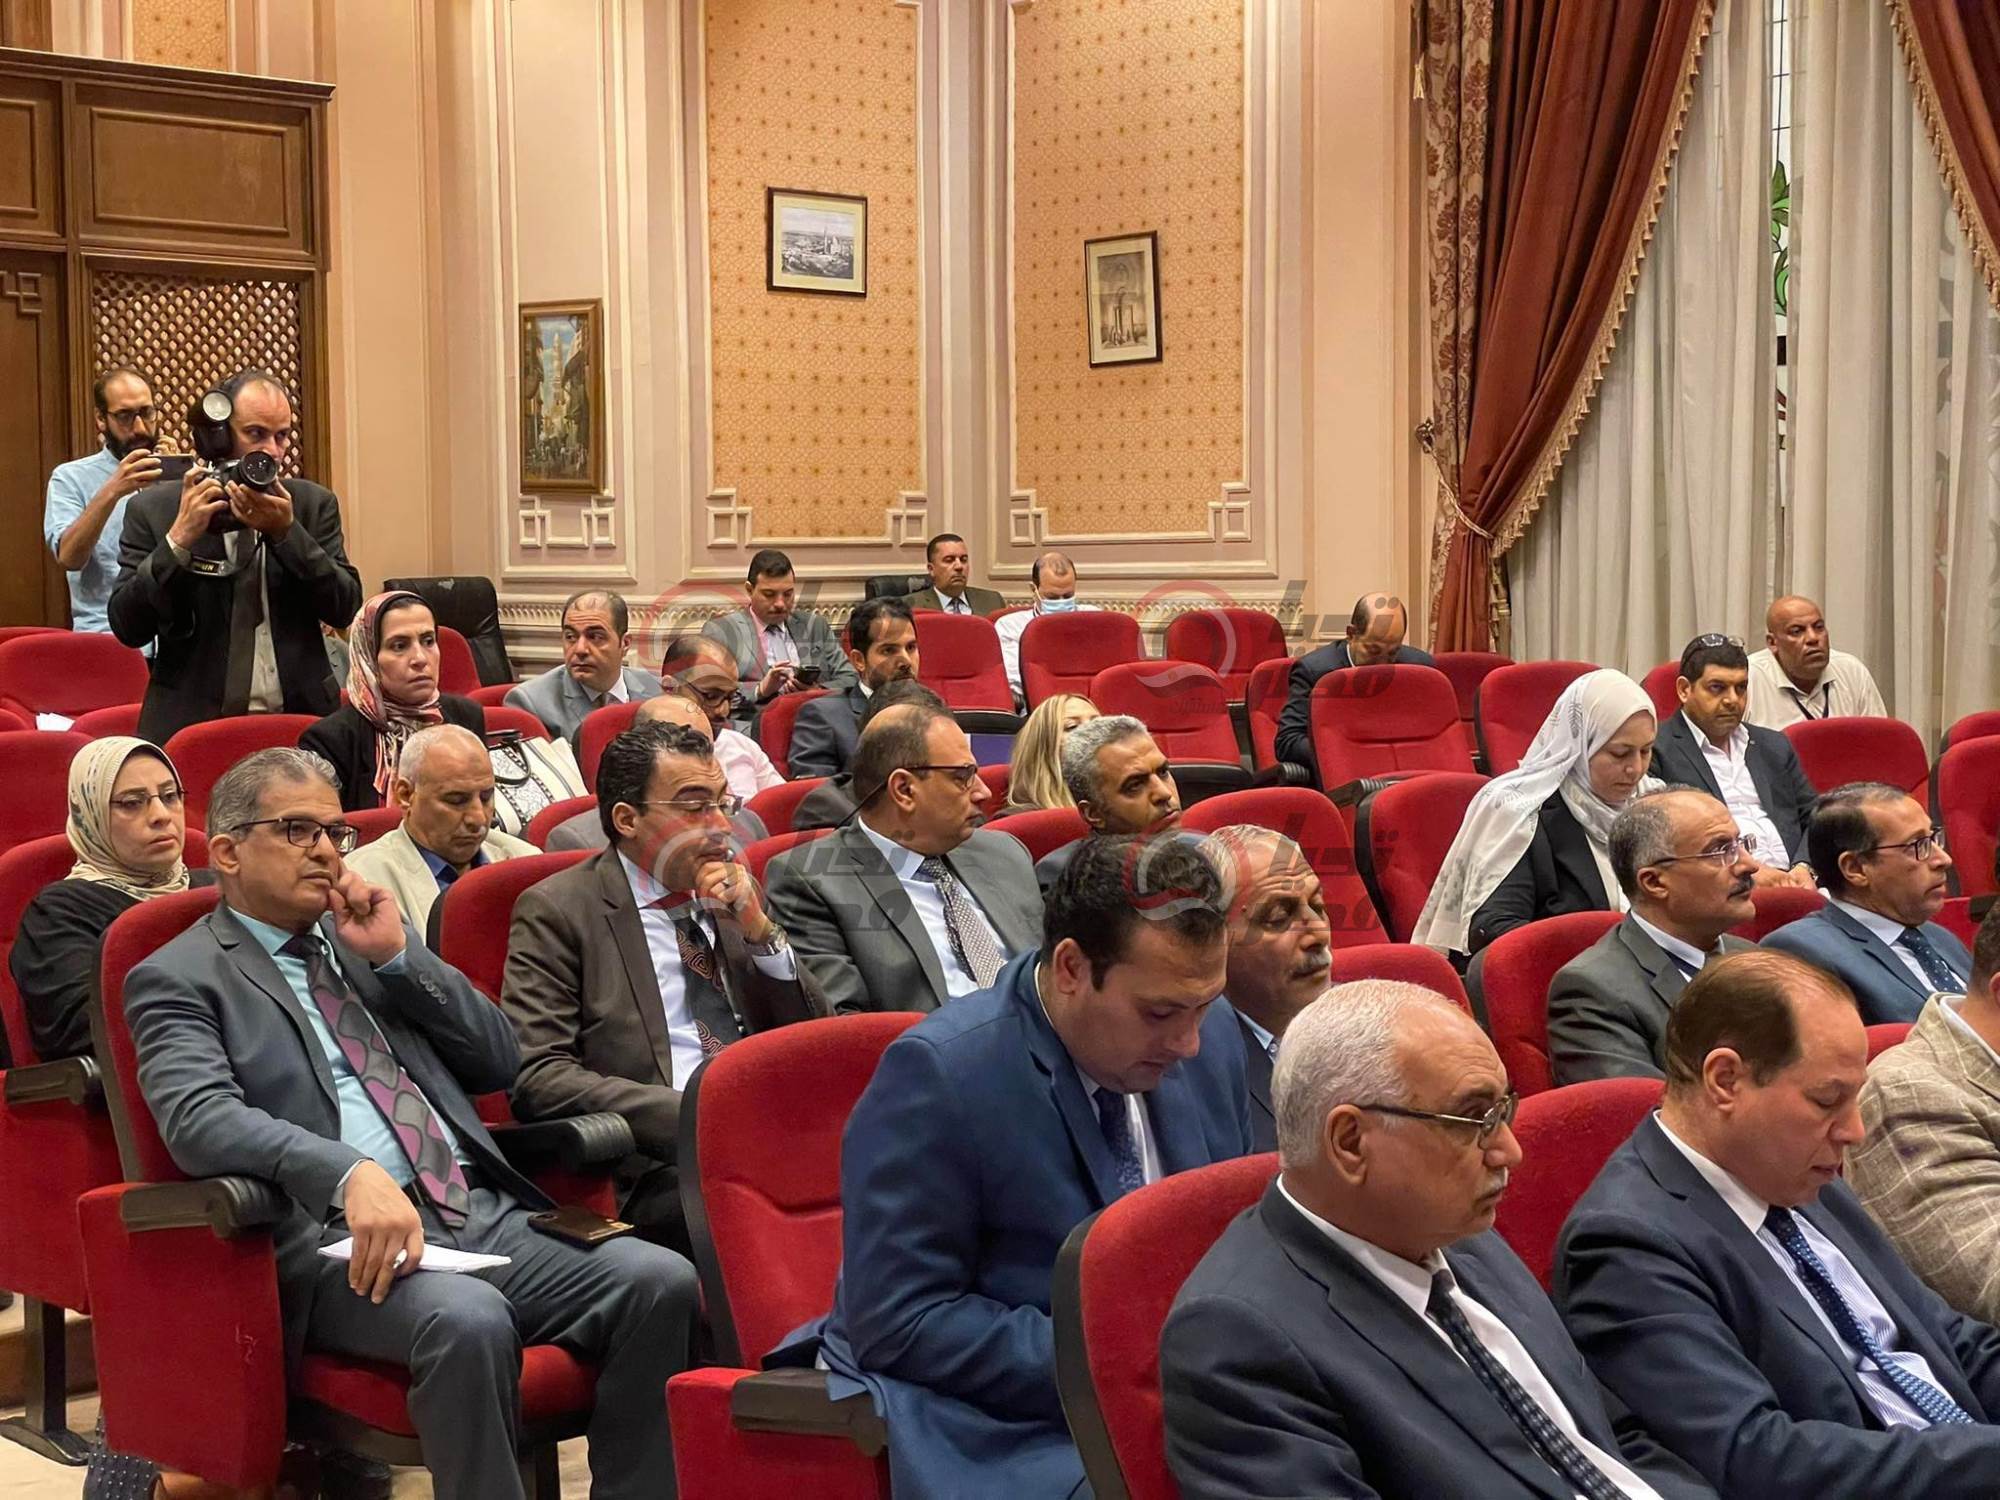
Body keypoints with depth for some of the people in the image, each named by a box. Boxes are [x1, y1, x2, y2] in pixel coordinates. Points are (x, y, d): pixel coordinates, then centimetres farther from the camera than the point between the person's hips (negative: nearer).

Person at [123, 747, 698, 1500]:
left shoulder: (365, 939, 23)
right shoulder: (178, 978, 6)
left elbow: (499, 1061, 19)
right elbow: (200, 1119, -13)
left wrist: (397, 956, 5)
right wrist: (351, 1174, -30)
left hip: (483, 1216, 6)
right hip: (340, 1238, -5)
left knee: (661, 1281, -19)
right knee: (467, 1320, -36)